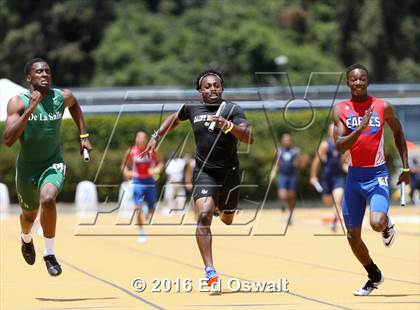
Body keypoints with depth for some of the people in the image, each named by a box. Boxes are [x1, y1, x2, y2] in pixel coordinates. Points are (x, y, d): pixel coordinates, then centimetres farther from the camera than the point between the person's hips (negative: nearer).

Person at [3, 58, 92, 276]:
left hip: (53, 163, 0)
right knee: (30, 213, 20)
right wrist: (29, 110, -34)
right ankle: (26, 240, 58)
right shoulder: (18, 103, -18)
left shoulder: (62, 97, -9)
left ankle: (49, 254, -13)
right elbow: (8, 140, -29)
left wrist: (83, 136, 12)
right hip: (27, 166, 0)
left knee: (48, 199, -30)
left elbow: (74, 105, 18)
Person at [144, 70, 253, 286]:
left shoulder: (232, 110, -11)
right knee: (204, 215, -24)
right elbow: (175, 118, 22)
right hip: (204, 172, 0)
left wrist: (228, 126, -41)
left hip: (229, 173, 0)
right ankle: (210, 270, -23)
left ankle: (220, 207, 61)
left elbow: (249, 138, -25)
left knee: (228, 220, 21)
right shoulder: (192, 108, -2)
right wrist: (156, 136, 18)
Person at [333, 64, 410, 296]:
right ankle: (374, 276, 29)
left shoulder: (383, 107, -3)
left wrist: (406, 168, 11)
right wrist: (360, 128, -28)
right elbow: (339, 147, -13)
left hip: (377, 175, -2)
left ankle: (387, 226, 13)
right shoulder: (341, 110, -2)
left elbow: (398, 133, 13)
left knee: (377, 223, -27)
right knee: (353, 236, 6)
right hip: (354, 175, 3)